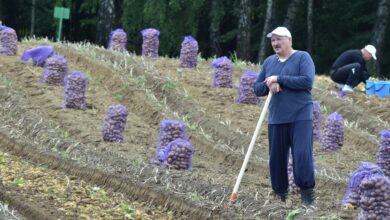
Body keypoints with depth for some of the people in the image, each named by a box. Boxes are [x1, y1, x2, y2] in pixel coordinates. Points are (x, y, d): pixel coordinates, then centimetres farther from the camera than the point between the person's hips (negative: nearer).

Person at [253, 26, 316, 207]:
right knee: (277, 157, 6)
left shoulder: (302, 57, -2)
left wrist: (279, 79, -16)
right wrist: (268, 85, -10)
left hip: (300, 116, -5)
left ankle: (307, 195, -5)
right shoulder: (269, 62, 13)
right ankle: (280, 195, 18)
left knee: (302, 155, -13)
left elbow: (307, 81, -17)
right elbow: (257, 88, 13)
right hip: (276, 118, 5)